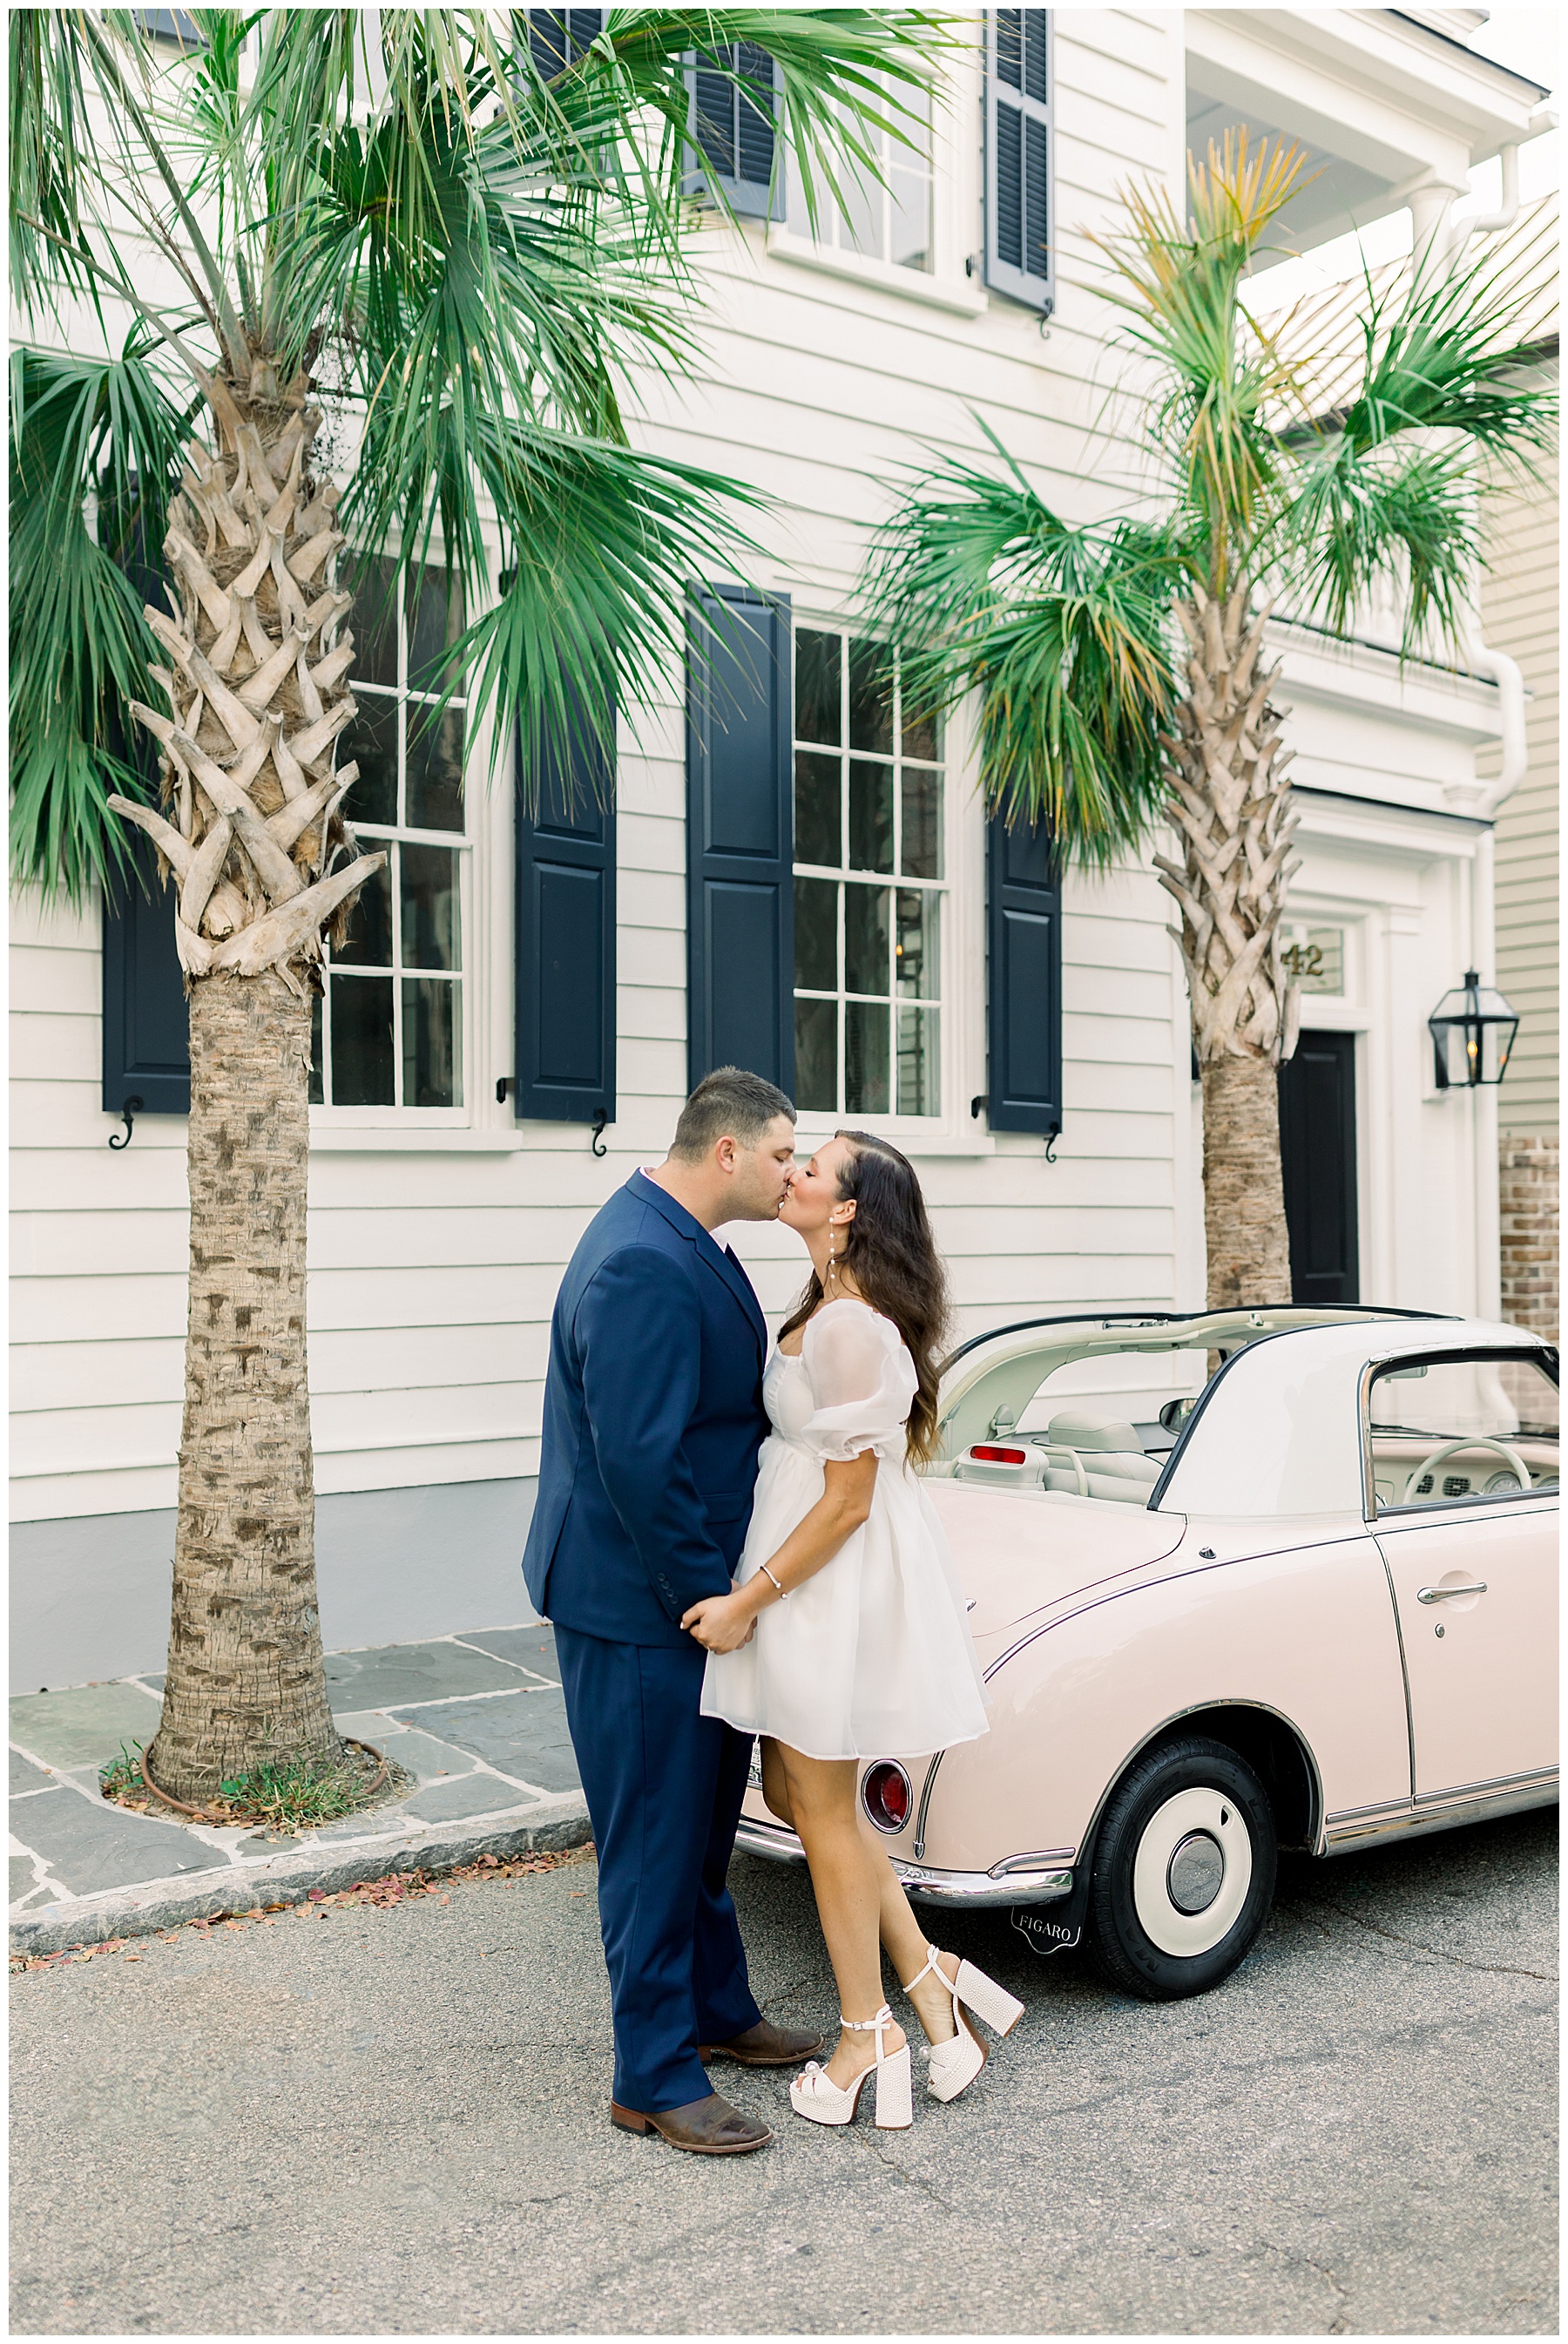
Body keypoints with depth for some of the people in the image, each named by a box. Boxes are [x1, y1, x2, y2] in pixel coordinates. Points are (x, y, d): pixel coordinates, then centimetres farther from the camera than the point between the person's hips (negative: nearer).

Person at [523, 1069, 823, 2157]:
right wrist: (710, 1597, -19)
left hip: (688, 1589, 10)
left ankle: (716, 2011, 39)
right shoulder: (641, 1267, -25)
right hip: (638, 1610, -10)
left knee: (703, 1821, 23)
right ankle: (656, 2079, 17)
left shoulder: (683, 1245, 9)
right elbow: (638, 1465, -28)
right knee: (655, 1840, 3)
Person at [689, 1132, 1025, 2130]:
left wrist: (747, 1601, -17)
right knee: (797, 1791, 17)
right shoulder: (831, 1313, 8)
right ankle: (930, 1977, 24)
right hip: (819, 1579, 10)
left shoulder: (851, 1330, -23)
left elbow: (847, 1501, -22)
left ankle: (869, 2034, 24)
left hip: (836, 1585, -10)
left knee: (823, 1809, 6)